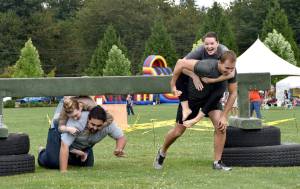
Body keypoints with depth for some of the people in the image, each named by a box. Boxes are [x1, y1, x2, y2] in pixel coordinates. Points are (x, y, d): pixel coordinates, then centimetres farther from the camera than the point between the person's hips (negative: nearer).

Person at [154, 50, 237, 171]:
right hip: (192, 96, -3)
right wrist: (173, 84, -19)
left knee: (221, 126, -19)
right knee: (178, 131, 6)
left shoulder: (232, 72, -23)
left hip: (212, 98, 3)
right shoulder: (207, 67, -41)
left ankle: (217, 162, -6)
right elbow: (181, 63, -31)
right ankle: (162, 152, 35)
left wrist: (224, 116, -15)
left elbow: (233, 93, -10)